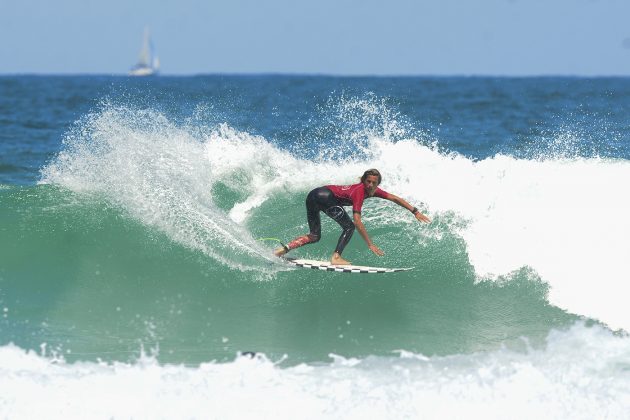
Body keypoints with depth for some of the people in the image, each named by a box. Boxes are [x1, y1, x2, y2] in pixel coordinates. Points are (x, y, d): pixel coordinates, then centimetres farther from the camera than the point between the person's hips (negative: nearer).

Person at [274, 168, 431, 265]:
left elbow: (395, 199, 14)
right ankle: (336, 257, -13)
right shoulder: (359, 192, -18)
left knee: (314, 236, 15)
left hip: (313, 196, 9)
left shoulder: (373, 190, 7)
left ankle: (284, 249, 0)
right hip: (325, 196, -9)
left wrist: (415, 212, 11)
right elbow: (357, 221, -26)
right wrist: (370, 244, -27)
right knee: (349, 226, -5)